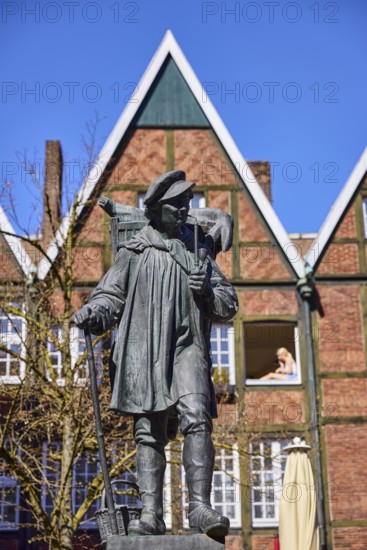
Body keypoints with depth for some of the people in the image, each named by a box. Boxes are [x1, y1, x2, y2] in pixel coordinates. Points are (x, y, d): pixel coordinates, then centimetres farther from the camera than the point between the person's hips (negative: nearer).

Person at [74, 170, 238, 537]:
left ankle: (199, 507, -23)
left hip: (186, 348, 1)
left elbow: (229, 305, 18)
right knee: (149, 433, 0)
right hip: (143, 352, 0)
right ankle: (150, 514, 0)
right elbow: (110, 295, 8)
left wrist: (208, 292, -4)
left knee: (196, 420, -19)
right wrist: (94, 313, -14)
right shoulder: (134, 252, 12)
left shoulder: (199, 251, 19)